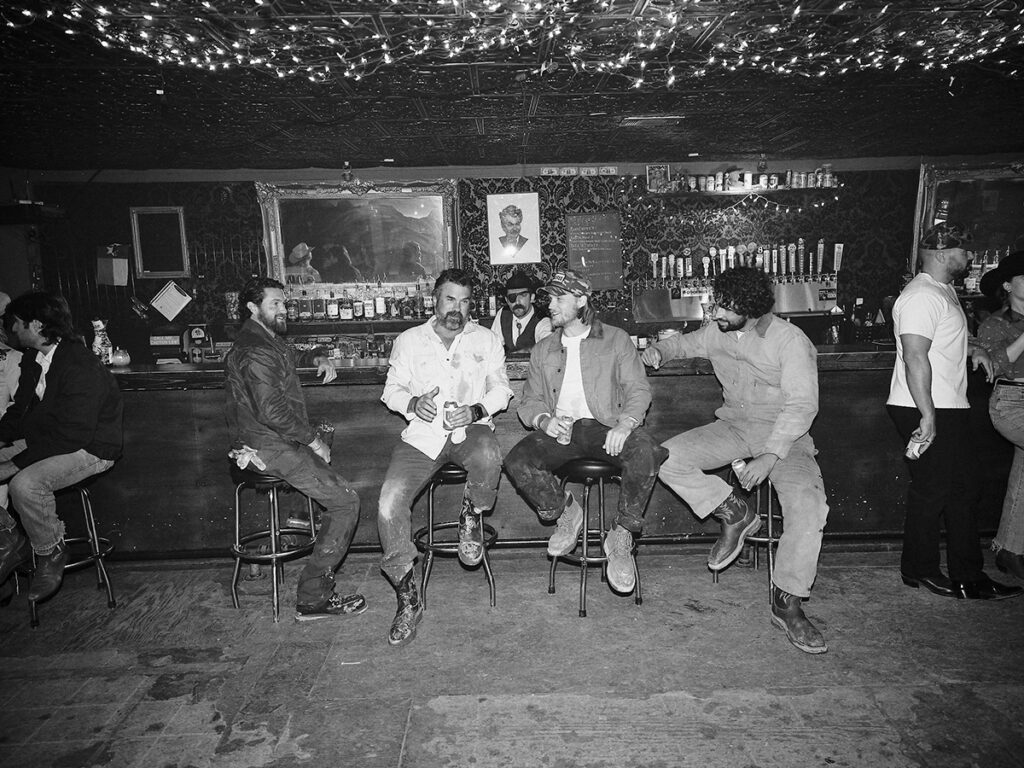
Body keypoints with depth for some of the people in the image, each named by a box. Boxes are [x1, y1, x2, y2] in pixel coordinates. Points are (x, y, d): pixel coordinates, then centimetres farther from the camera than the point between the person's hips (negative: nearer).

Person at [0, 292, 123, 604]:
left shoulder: (81, 367, -23)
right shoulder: (32, 360, 8)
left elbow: (73, 435, -26)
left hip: (87, 449, -9)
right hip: (39, 442, 9)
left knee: (25, 484, -33)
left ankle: (51, 552, -7)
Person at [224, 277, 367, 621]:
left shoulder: (266, 340, 15)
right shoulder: (255, 351, -18)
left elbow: (287, 360, 40)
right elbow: (272, 410, -27)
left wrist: (318, 364, 24)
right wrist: (313, 439, -17)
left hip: (269, 440, 11)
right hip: (272, 447, -11)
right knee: (346, 502, -12)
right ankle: (312, 598, -8)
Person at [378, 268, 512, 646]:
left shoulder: (485, 340, 12)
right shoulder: (409, 341, 13)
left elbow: (501, 389, 9)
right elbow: (391, 390, 12)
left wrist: (475, 410, -11)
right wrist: (413, 403, -11)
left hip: (470, 429, -1)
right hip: (421, 435, 1)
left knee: (488, 457, -38)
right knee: (389, 504, -20)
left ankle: (472, 516, -2)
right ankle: (407, 597, -2)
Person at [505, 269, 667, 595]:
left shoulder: (615, 339, 12)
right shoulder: (542, 350, 21)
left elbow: (638, 389, 3)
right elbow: (529, 402, 15)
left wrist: (625, 423, -19)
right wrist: (545, 420, -10)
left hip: (604, 426, -2)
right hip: (559, 430, 3)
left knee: (643, 450, -35)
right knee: (517, 461, -27)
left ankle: (621, 536, -16)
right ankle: (565, 511, 2)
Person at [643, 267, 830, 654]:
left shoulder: (790, 340, -14)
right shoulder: (717, 332, 3)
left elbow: (801, 405, -19)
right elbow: (684, 342, 24)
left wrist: (770, 455, -29)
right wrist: (659, 350, 0)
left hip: (784, 434, -4)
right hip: (733, 426, 5)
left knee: (808, 503, -30)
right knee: (667, 459, -19)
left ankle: (787, 603, -13)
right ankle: (735, 513, 1)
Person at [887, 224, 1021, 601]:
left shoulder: (944, 290, 17)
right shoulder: (922, 296, -16)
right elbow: (915, 357, -24)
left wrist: (972, 347, 16)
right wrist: (928, 415, -27)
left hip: (951, 409, 11)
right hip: (928, 413, -11)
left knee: (961, 491, 13)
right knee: (931, 491, 0)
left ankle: (969, 577, 21)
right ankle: (919, 570, 17)